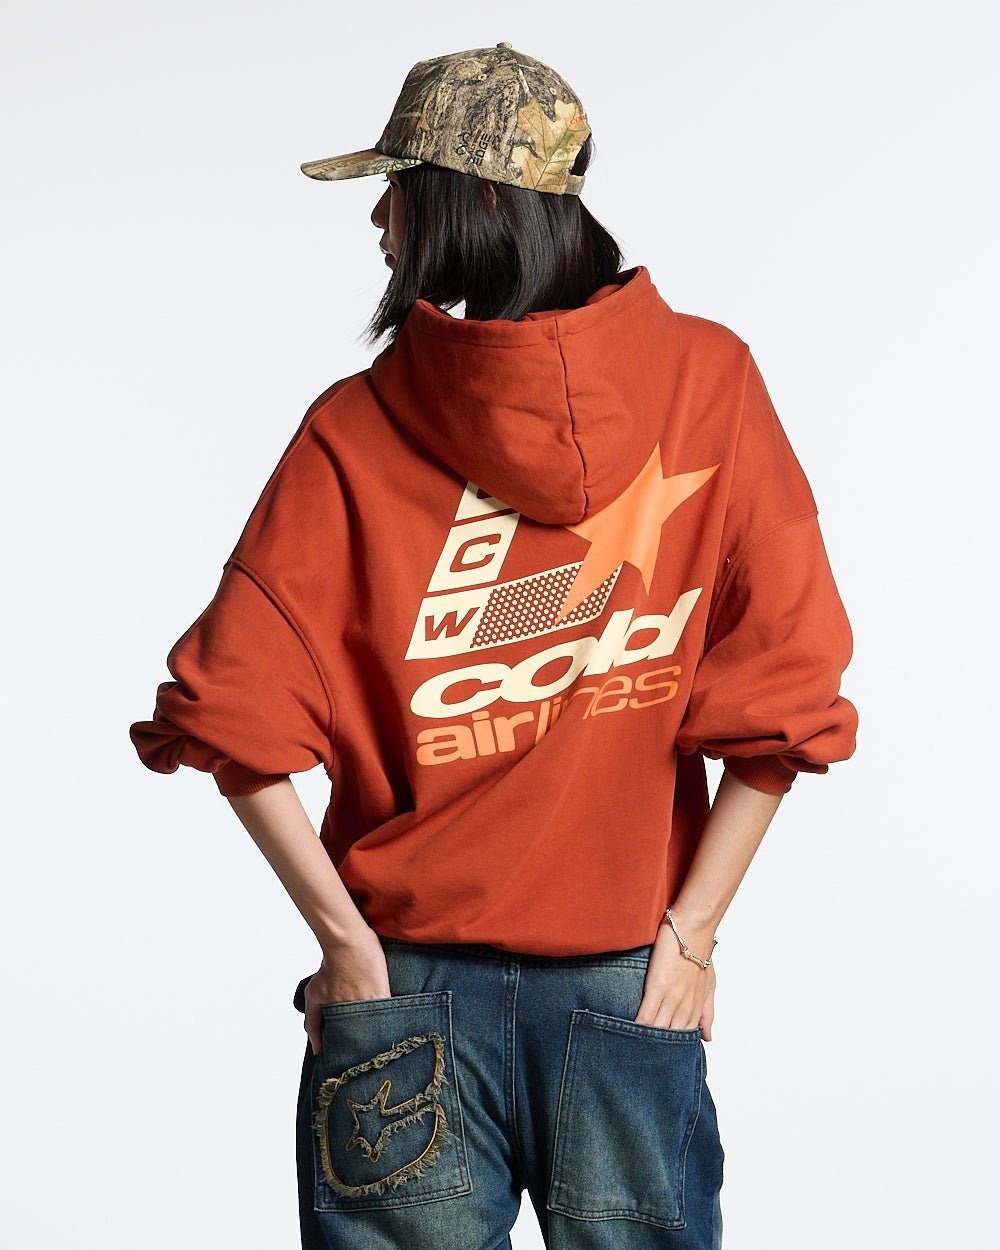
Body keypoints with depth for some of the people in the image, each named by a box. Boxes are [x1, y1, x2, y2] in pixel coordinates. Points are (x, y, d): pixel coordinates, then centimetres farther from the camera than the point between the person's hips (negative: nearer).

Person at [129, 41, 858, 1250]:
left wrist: (346, 935, -3)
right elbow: (784, 695, -6)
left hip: (403, 987, 0)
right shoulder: (708, 380, -4)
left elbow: (235, 710, -10)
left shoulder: (353, 429, -6)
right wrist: (688, 932, -2)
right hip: (633, 985, 1)